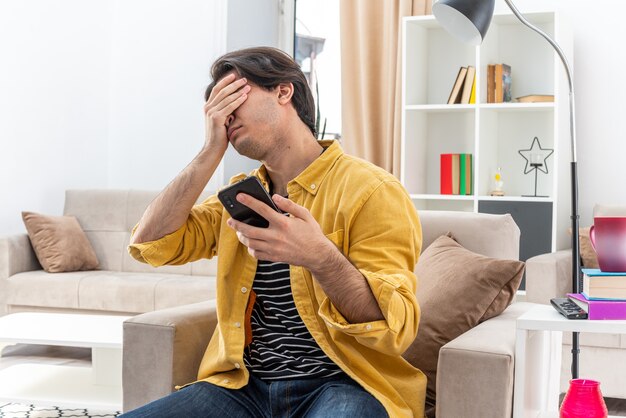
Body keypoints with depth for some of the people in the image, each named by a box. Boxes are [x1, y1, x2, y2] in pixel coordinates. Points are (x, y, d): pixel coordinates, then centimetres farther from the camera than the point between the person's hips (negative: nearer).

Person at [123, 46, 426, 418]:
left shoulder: (372, 191, -8)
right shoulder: (242, 194, 14)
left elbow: (396, 330, -17)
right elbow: (150, 244, 2)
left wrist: (320, 258, -34)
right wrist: (212, 152, -3)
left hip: (341, 383, -5)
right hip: (244, 386, 5)